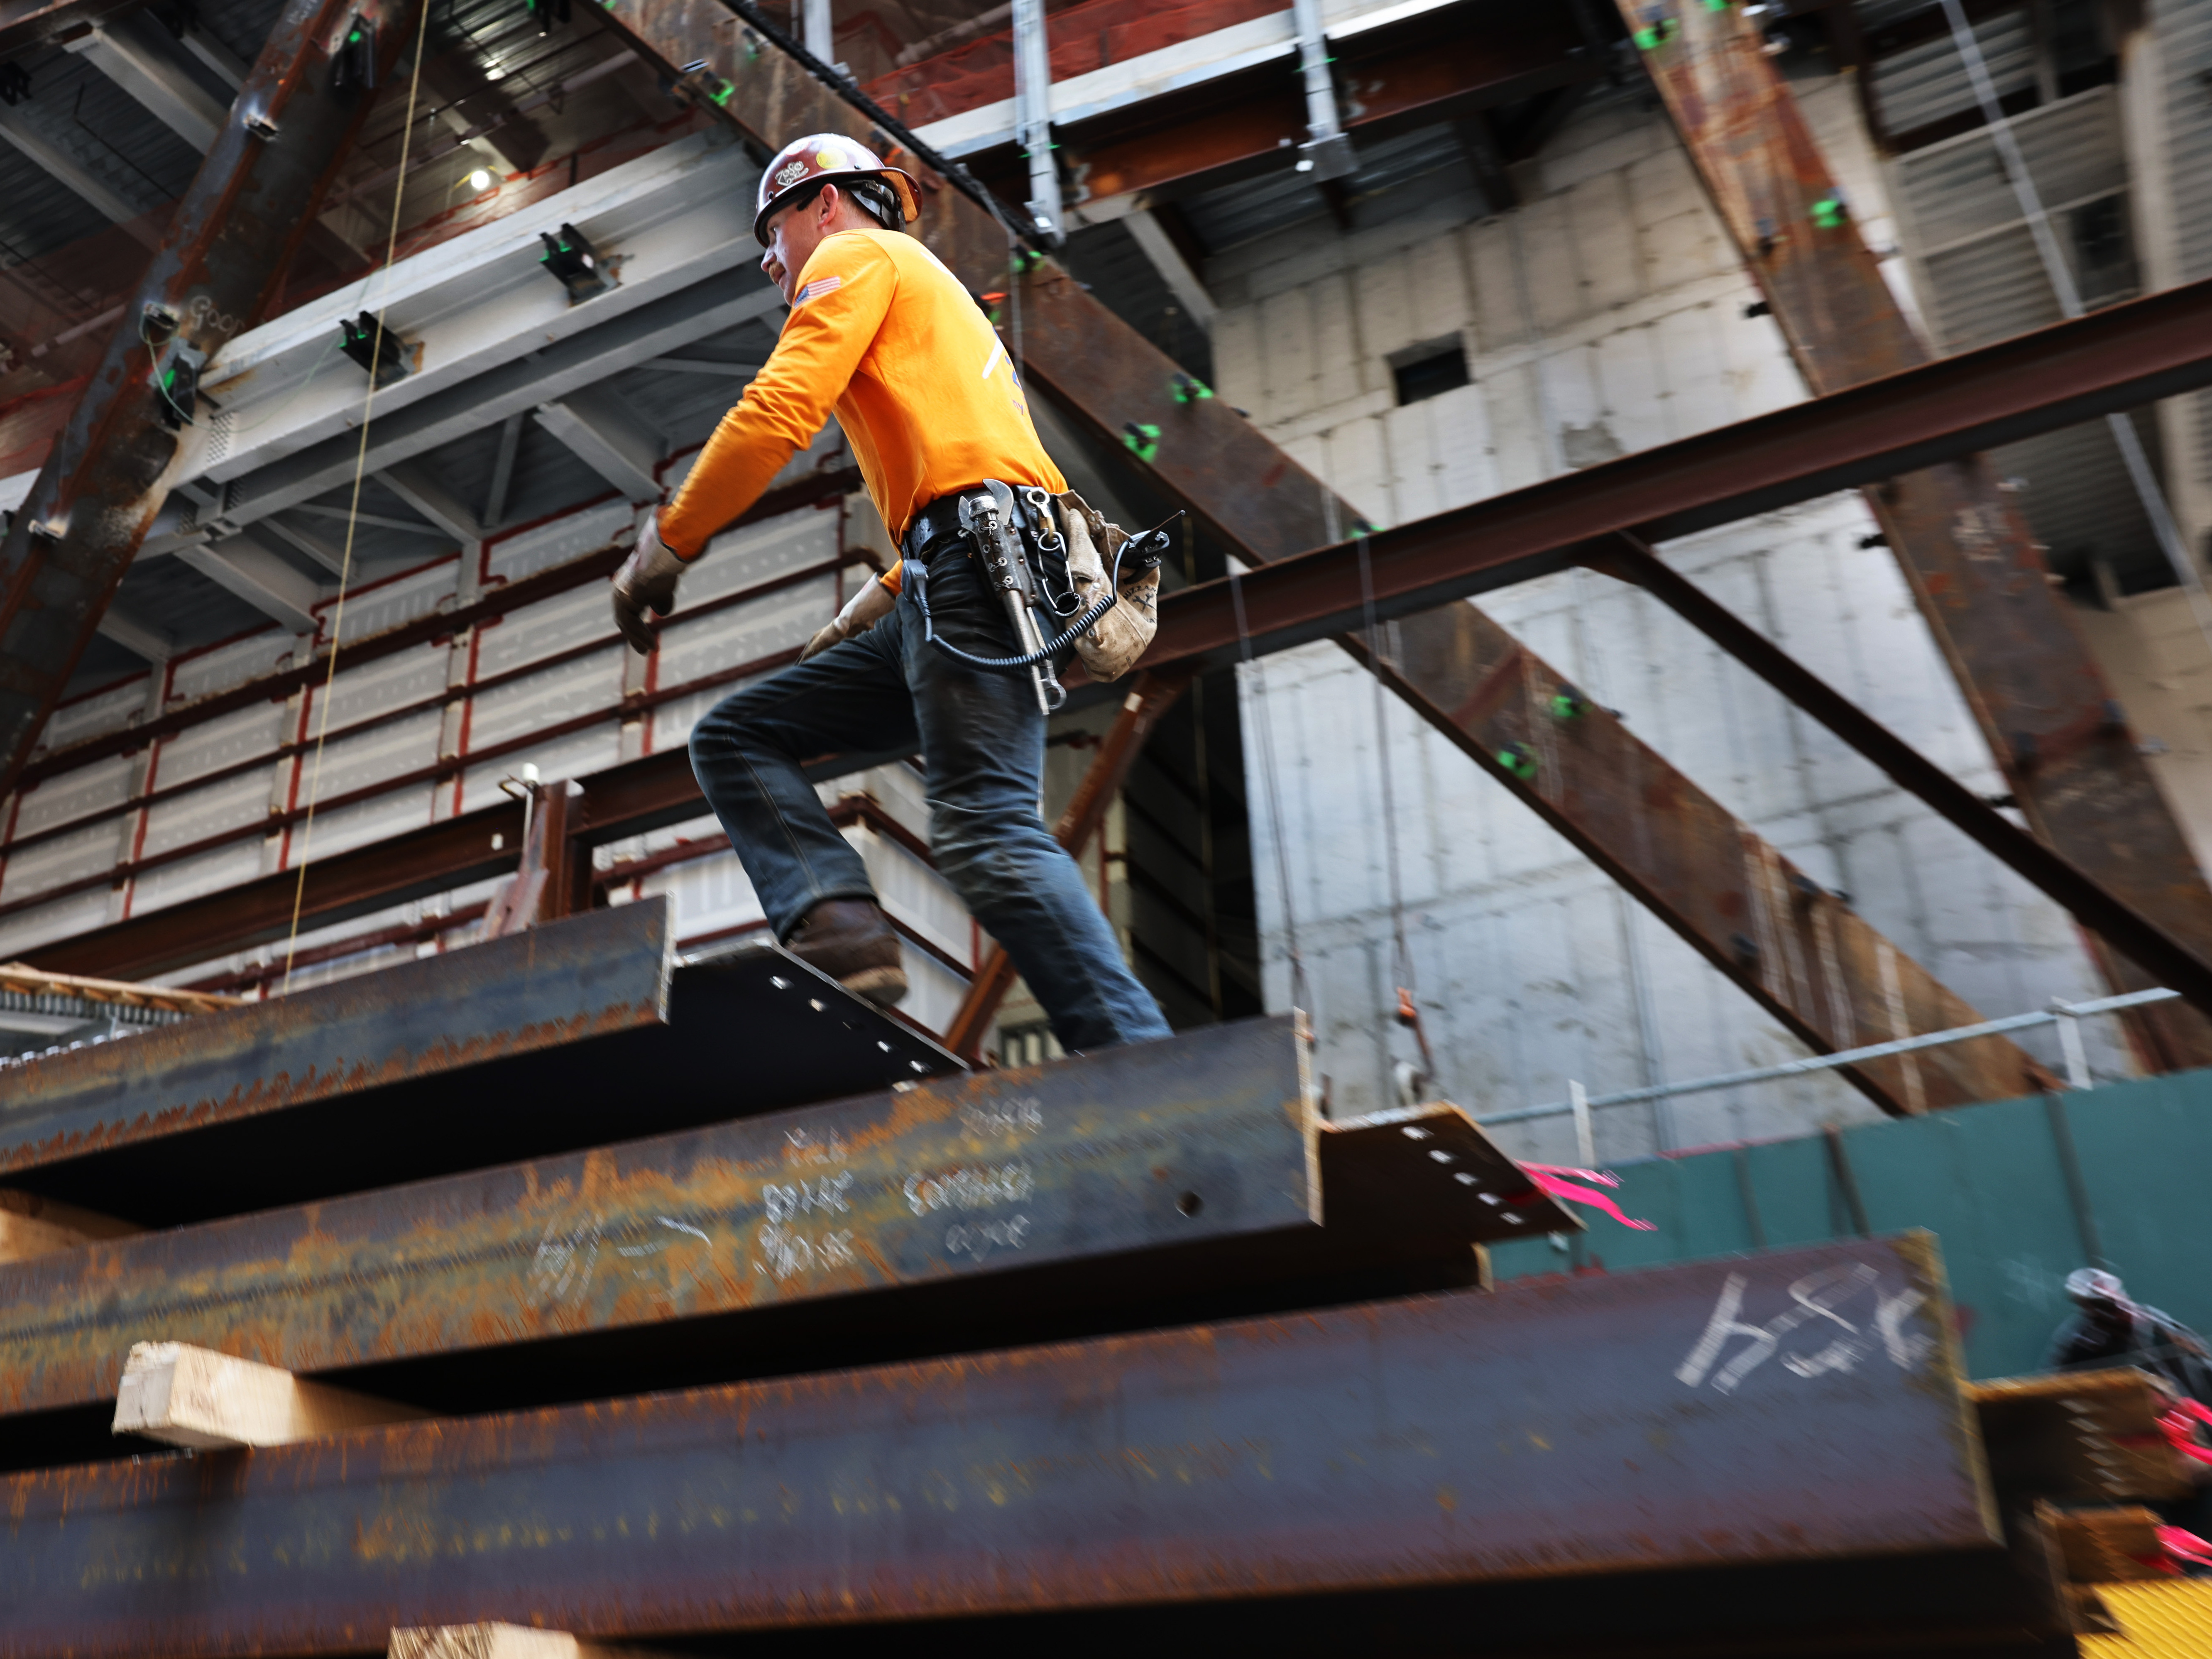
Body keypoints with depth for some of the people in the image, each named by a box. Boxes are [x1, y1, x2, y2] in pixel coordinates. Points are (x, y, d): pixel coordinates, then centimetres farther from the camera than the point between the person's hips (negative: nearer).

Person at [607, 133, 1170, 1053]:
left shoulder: (858, 255, 10)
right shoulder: (932, 295, 38)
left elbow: (780, 408, -7)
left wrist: (666, 542, -1)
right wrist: (876, 607, 26)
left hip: (974, 558, -9)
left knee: (983, 828, -22)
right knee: (734, 736, 6)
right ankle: (842, 928, -16)